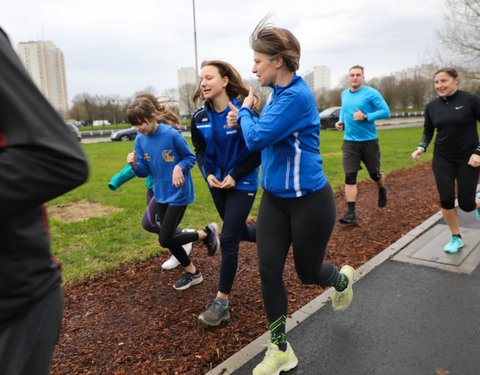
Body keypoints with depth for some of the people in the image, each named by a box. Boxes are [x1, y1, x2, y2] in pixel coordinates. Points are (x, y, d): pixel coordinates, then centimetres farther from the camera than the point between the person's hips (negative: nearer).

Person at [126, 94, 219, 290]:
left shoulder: (172, 134, -18)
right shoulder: (140, 140, -1)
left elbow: (190, 158, -6)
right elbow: (144, 172, 1)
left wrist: (179, 168, -25)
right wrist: (134, 165, -20)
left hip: (179, 193, -7)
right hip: (160, 195, 7)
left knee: (165, 240, -8)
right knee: (168, 238, 13)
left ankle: (207, 233, 12)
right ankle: (192, 272, 33)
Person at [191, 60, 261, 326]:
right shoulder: (199, 117, -2)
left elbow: (259, 150, -12)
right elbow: (200, 151, 9)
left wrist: (235, 175, -17)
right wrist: (208, 174, -9)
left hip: (242, 183, -6)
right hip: (217, 183, 6)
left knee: (228, 239, -8)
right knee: (237, 230, 20)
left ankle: (222, 301, 6)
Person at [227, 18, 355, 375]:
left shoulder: (297, 96, -21)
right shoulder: (278, 92, 7)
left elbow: (258, 138, -26)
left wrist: (245, 111, -6)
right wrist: (245, 117, 0)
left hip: (309, 200, -8)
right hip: (275, 198, 8)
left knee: (308, 272, 12)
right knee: (269, 271, 4)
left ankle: (343, 279, 50)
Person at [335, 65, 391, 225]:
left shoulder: (371, 93, -6)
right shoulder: (344, 94, 11)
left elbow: (386, 112, -9)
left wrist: (365, 117, -20)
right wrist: (340, 121, 10)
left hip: (369, 140, -3)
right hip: (350, 141, 3)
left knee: (374, 174, 12)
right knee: (350, 177, -8)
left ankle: (382, 191, 48)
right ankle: (351, 214, -8)